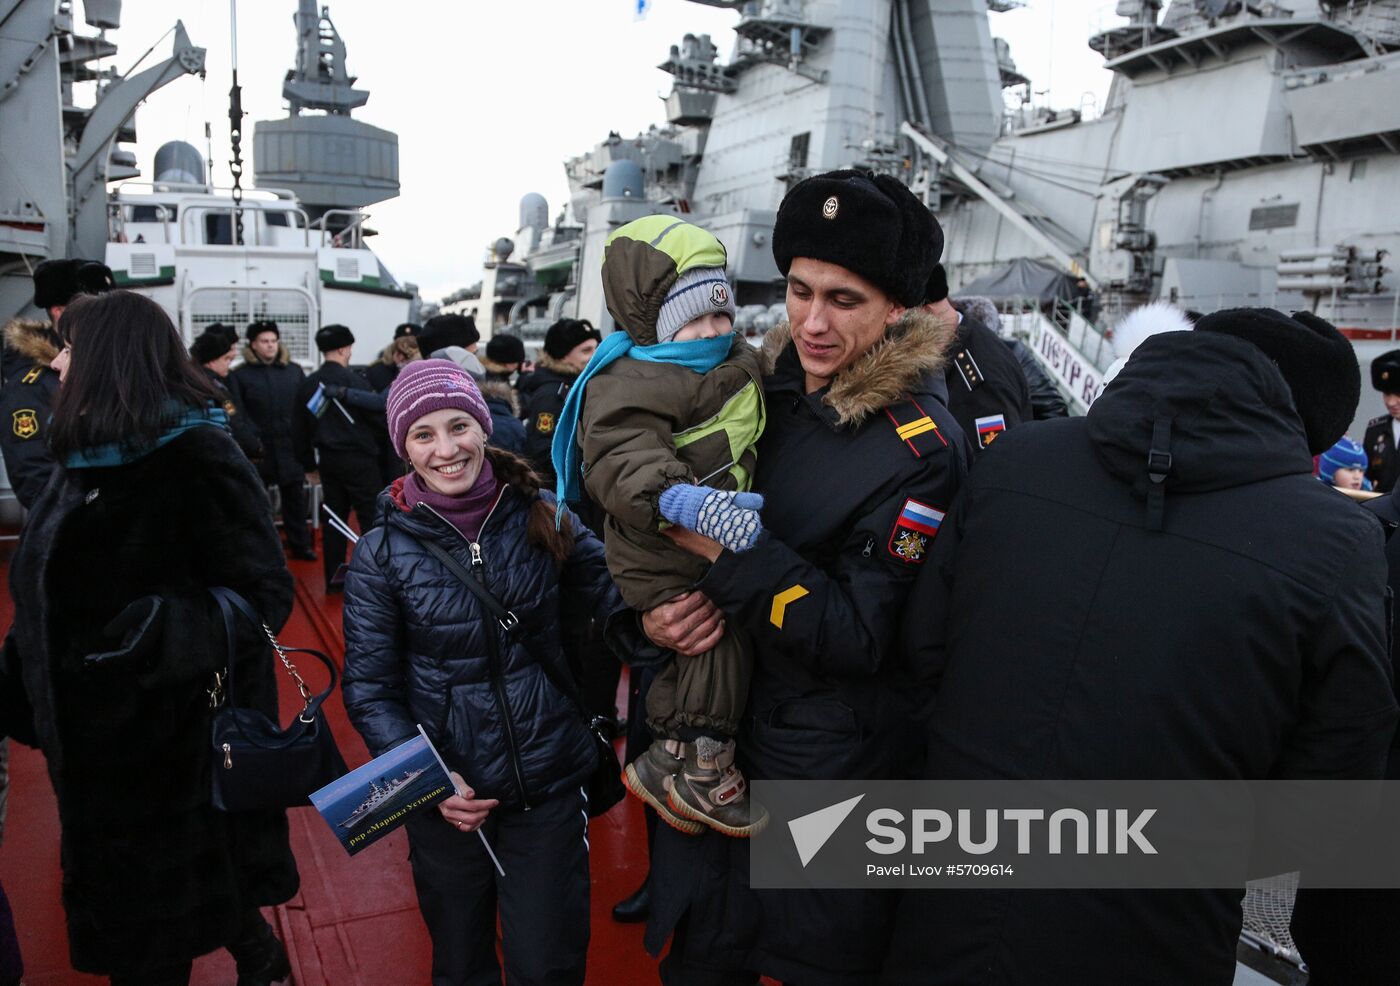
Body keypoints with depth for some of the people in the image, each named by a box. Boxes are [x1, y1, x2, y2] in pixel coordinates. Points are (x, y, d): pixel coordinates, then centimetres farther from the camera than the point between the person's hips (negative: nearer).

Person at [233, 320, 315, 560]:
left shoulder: (294, 371, 8)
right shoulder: (242, 374, -1)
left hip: (289, 445, 2)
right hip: (258, 447, -2)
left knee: (294, 495, 9)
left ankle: (300, 544, 19)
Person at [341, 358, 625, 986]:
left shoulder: (543, 518, -5)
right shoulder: (382, 552, -7)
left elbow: (616, 596, -11)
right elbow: (369, 689, -5)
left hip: (550, 783, 0)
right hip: (449, 794, 0)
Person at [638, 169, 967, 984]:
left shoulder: (920, 450, -22)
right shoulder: (772, 389, -2)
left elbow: (858, 640, -23)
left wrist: (730, 552, -26)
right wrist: (661, 610, -11)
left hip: (831, 771, -6)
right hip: (721, 731, 6)